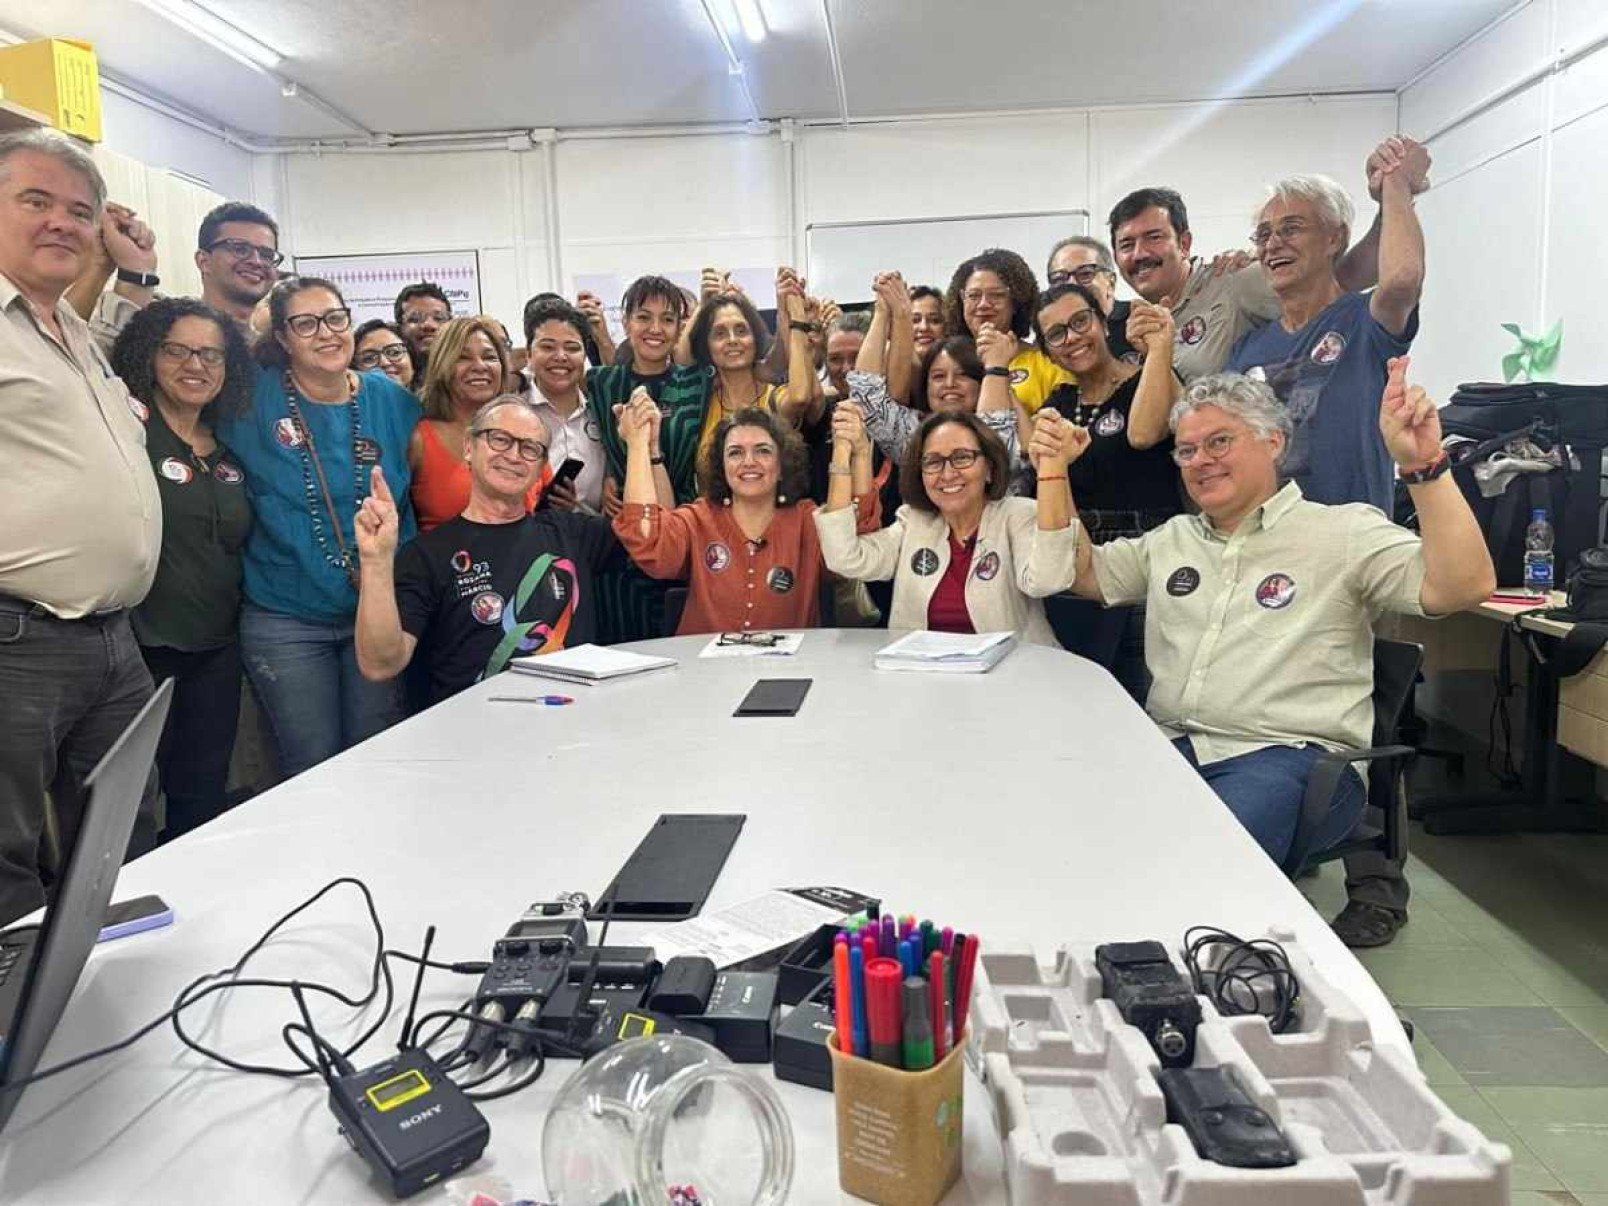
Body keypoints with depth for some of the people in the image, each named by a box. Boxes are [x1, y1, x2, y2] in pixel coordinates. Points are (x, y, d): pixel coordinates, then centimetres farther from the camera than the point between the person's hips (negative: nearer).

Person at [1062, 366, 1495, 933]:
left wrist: (1423, 466, -18)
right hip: (1168, 742, 5)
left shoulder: (1344, 532, 5)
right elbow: (1083, 573, 27)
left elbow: (1465, 585, -7)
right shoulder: (1171, 540, 23)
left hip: (1288, 753, -5)